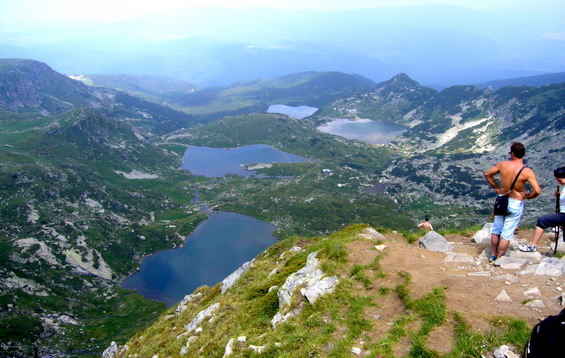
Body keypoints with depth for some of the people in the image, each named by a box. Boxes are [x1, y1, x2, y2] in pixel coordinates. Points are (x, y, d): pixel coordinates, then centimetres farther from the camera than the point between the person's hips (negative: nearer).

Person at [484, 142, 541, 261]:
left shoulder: (503, 164, -9)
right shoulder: (527, 172, -18)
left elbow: (487, 174, 5)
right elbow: (537, 191, -23)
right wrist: (527, 196, -4)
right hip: (515, 204, -3)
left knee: (496, 229, 18)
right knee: (507, 233, 6)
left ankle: (493, 255, 28)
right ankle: (499, 259, 13)